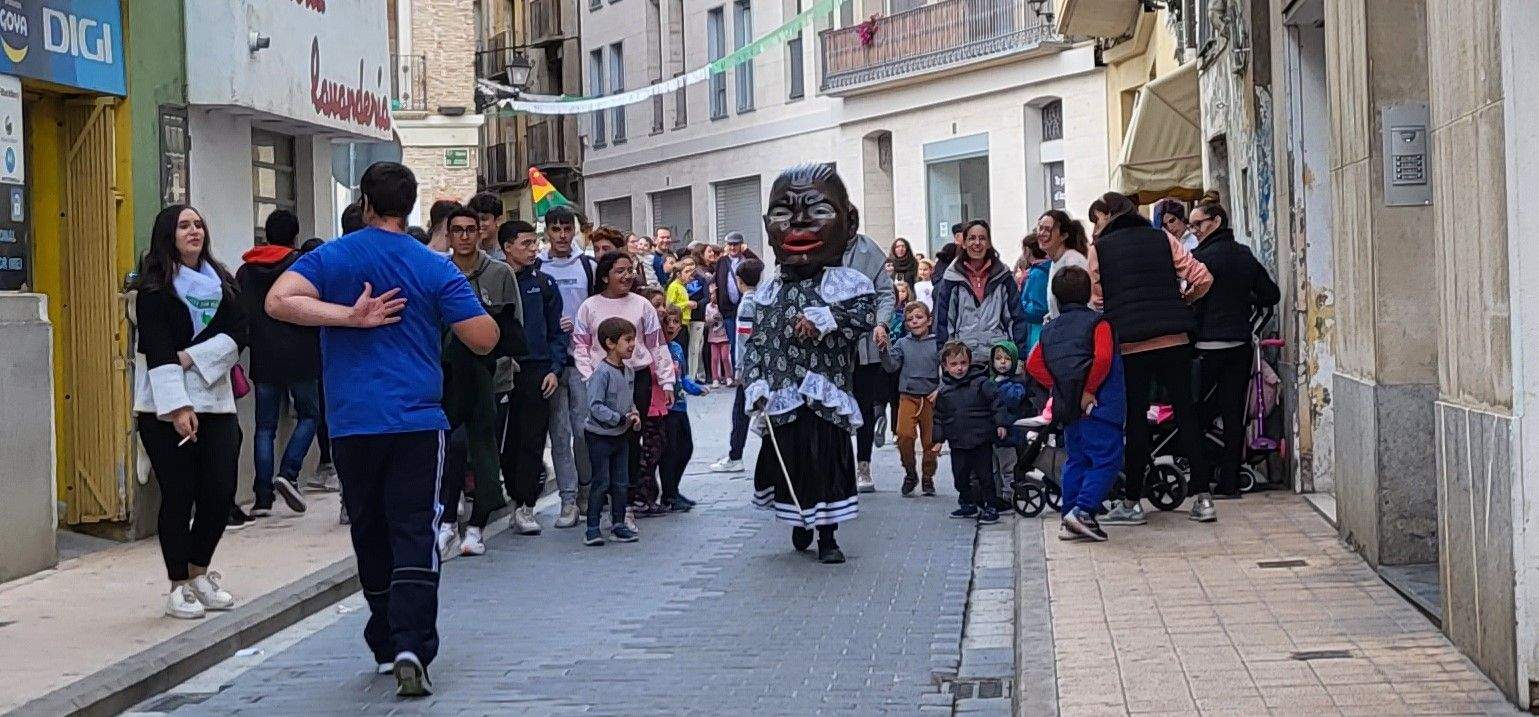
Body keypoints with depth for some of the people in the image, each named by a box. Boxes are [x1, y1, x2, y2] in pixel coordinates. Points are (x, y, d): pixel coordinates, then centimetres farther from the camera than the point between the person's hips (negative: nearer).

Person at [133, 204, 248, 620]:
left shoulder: (221, 282, 13)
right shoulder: (154, 288, -4)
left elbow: (238, 333, 1)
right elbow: (157, 351, -12)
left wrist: (192, 357, -12)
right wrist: (178, 407, -20)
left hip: (215, 401, 5)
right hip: (166, 406, -5)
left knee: (220, 493, 2)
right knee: (178, 497, -3)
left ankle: (199, 573, 22)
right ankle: (178, 586, 7)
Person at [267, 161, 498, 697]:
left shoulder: (330, 258, 2)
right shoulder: (436, 269, 0)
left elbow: (279, 301, -16)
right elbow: (484, 339, -2)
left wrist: (350, 317, -12)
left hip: (351, 426, 1)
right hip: (418, 422, -1)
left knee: (370, 536, 15)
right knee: (414, 537, -4)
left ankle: (386, 645, 25)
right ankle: (411, 647, -19)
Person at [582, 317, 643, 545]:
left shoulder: (629, 371, 7)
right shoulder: (601, 372, -19)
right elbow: (595, 406, -23)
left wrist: (635, 415, -1)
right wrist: (620, 419, -24)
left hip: (621, 436, 7)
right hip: (600, 436, -7)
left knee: (620, 483, 9)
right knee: (601, 483, -4)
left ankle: (618, 525, 17)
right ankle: (592, 528, 2)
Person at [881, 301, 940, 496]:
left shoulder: (937, 343, 1)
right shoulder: (902, 344, 6)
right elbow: (890, 366, -1)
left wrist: (940, 389, -10)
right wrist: (884, 349, -16)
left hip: (931, 397, 0)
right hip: (908, 396, 0)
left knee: (930, 440, 4)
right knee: (904, 435, -17)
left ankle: (928, 478, 22)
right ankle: (910, 473, 3)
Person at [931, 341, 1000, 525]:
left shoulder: (981, 383, -6)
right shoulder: (944, 391, 6)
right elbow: (939, 417, 13)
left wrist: (1000, 424, -7)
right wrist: (939, 440, 12)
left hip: (981, 441, -4)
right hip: (958, 443, 4)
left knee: (985, 475, 0)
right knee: (960, 476, 9)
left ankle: (991, 507, 9)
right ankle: (968, 505, 26)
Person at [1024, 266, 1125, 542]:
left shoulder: (1049, 330, 13)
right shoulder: (1098, 322, -4)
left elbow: (1033, 364, 6)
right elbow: (1102, 359, -19)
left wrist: (1058, 386, 3)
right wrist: (1089, 391, -11)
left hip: (1067, 406, 7)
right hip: (1097, 405, -7)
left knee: (1076, 460, 15)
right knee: (1106, 460, -4)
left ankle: (1068, 521, 13)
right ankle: (1083, 511, -16)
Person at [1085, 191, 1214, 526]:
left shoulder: (1099, 249, 4)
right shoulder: (1162, 239, 10)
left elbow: (1093, 301, 4)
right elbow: (1203, 278, 5)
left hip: (1130, 344, -2)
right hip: (1174, 340, 2)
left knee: (1135, 420, 4)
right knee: (1186, 413, 7)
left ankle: (1132, 502, 8)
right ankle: (1202, 498, 6)